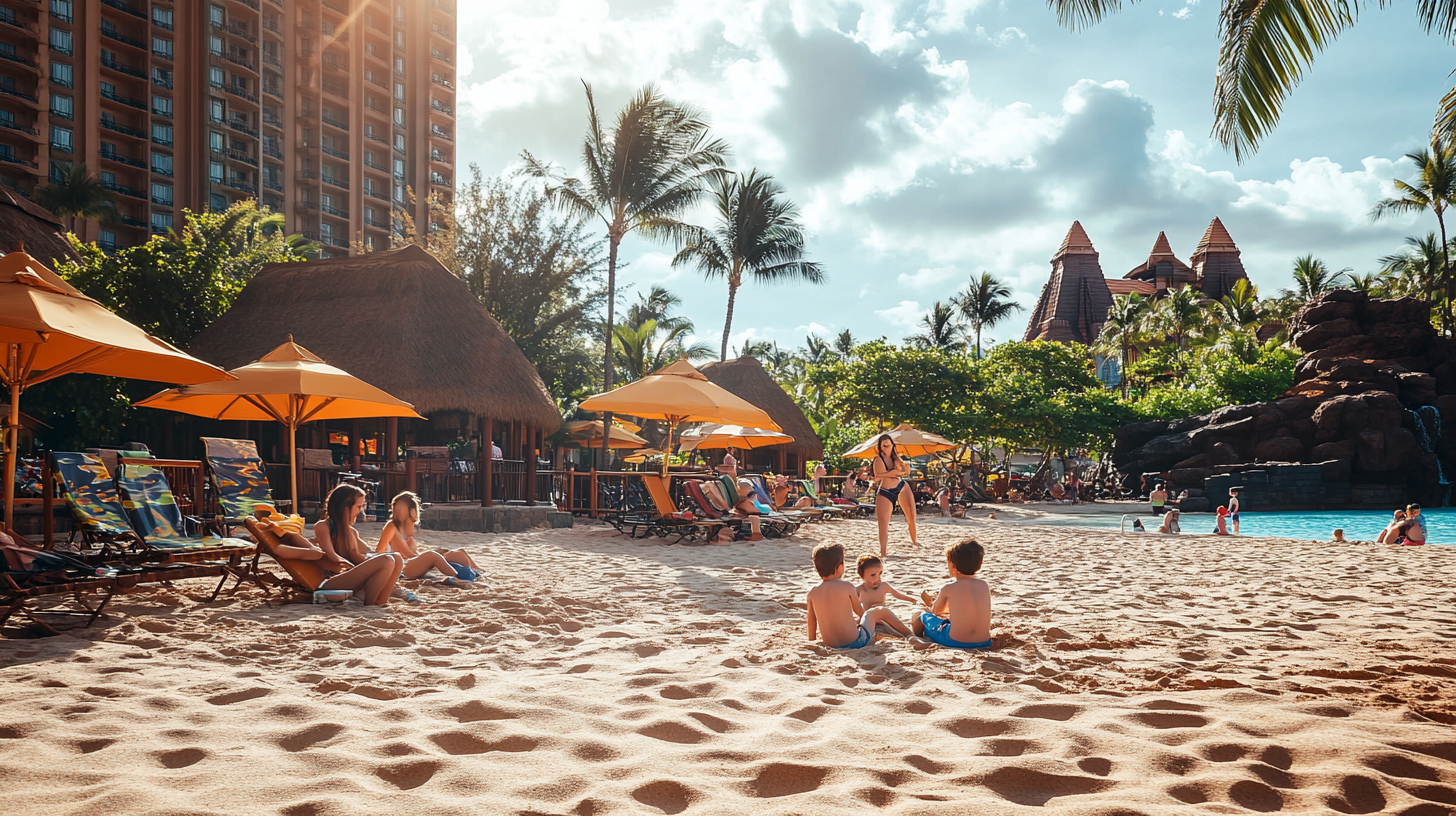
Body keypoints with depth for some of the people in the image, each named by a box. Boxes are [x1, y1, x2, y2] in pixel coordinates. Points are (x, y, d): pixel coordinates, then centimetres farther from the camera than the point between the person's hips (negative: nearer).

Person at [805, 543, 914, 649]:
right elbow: (861, 612, 3)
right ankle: (910, 634, 38)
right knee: (881, 611, 20)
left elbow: (811, 621, 6)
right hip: (855, 642, -4)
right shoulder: (847, 586, -12)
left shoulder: (812, 593, -4)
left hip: (830, 645, 4)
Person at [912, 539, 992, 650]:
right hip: (984, 642, 5)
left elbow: (936, 611, 9)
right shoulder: (984, 586, 3)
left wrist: (932, 602, 33)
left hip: (954, 642, -5)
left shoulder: (948, 588, -10)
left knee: (921, 616, 17)